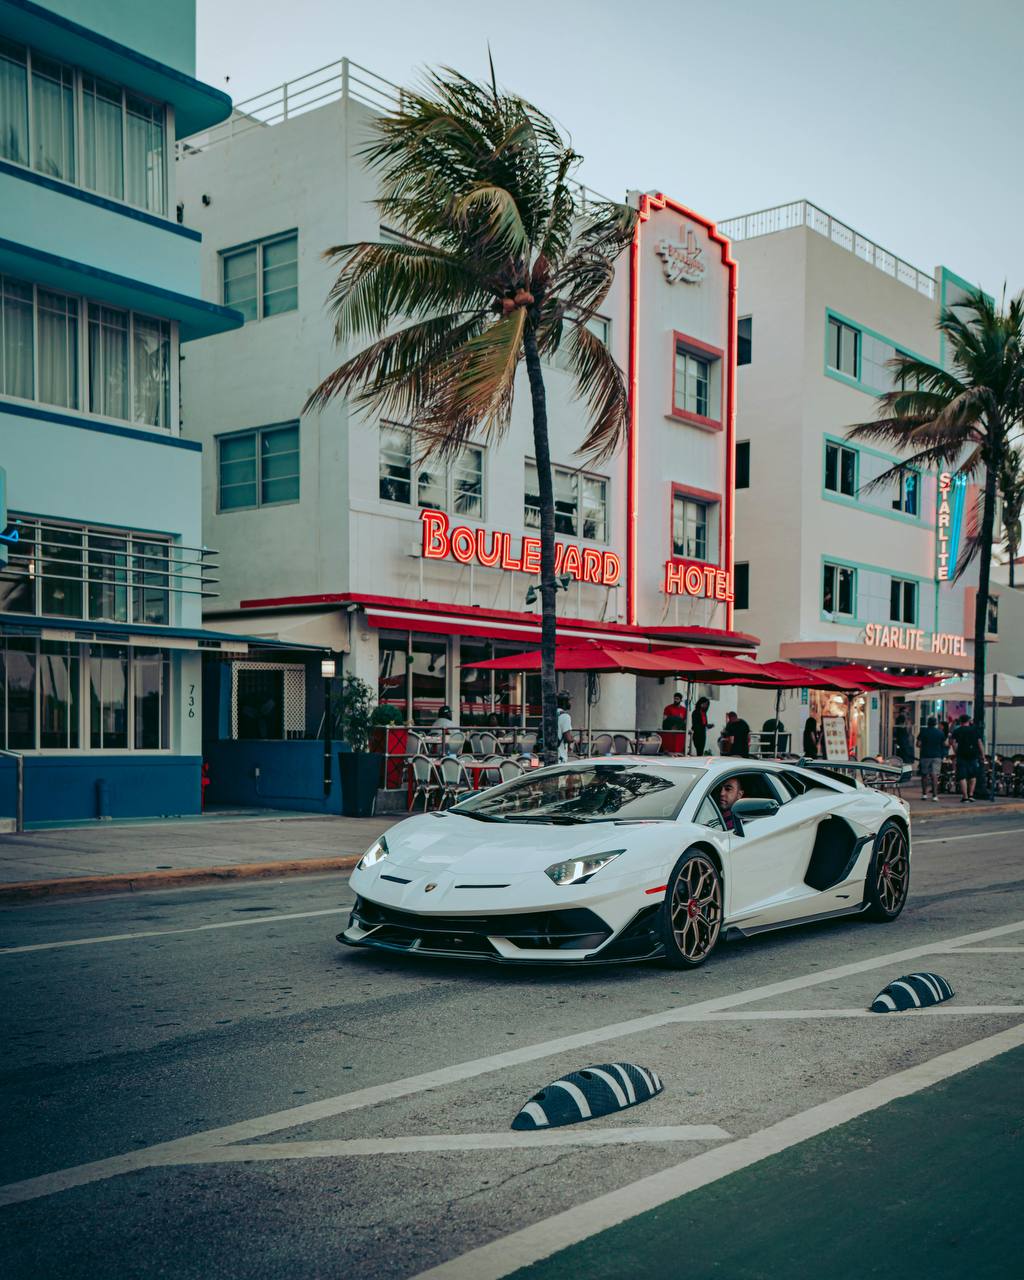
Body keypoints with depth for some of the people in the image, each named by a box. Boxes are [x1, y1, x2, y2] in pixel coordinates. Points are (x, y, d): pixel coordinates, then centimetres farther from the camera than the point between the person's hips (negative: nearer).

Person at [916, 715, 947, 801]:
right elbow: (944, 744, 6)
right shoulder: (940, 732, 1)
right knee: (934, 775, -2)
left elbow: (918, 744, -7)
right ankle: (935, 795, -9)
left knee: (924, 775, 11)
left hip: (925, 755, -1)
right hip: (937, 756, 1)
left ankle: (924, 794, 11)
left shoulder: (923, 731, -4)